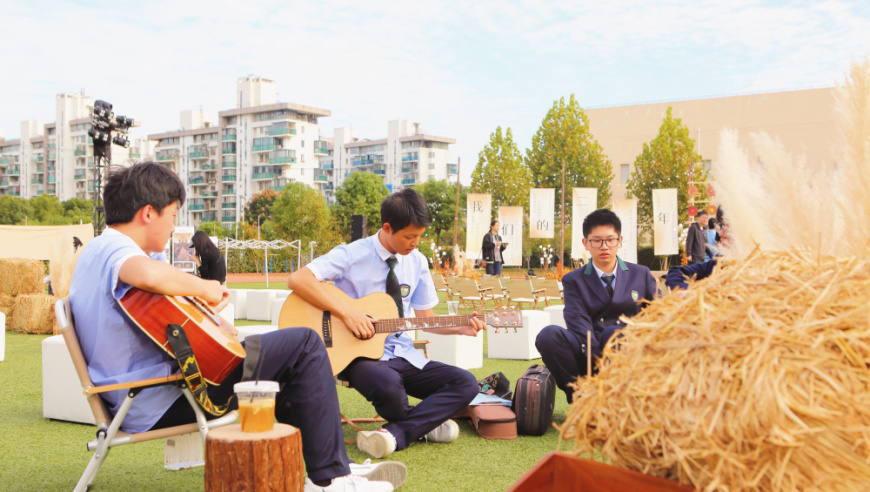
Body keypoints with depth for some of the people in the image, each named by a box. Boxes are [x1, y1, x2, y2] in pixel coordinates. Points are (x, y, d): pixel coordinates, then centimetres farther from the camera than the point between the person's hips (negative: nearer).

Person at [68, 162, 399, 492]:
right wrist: (202, 288, -24)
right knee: (304, 344, -12)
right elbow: (150, 275, -43)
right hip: (161, 401, -11)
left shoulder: (95, 251, 15)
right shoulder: (114, 250, -18)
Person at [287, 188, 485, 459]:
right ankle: (426, 424, -7)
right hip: (361, 354, -6)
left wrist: (460, 328, -4)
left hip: (404, 355, 6)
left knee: (466, 383, -13)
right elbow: (297, 279, -21)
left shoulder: (417, 262, 9)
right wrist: (346, 312, -26)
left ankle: (396, 434, -20)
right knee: (388, 385, -39)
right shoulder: (353, 255, -9)